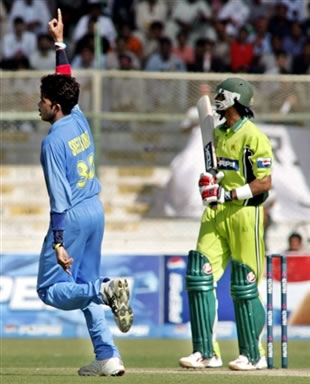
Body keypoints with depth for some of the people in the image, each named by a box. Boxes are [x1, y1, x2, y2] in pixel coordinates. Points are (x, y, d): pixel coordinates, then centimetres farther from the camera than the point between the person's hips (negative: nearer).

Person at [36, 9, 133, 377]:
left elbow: (59, 198, -21)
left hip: (73, 216, -8)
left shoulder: (53, 141, -17)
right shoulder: (79, 118, 4)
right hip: (96, 211, 9)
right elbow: (66, 79, 23)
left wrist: (58, 242, -21)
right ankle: (108, 357, 6)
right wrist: (59, 43, 27)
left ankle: (106, 290, -28)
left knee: (50, 289, -3)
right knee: (83, 286, 14)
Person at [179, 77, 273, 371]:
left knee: (245, 286, -3)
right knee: (199, 277, -2)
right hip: (216, 214, 8)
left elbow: (264, 183, -15)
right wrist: (209, 184, 5)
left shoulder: (253, 137, -11)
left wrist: (228, 194, -20)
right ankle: (206, 352, 2)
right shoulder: (218, 133, 14)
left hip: (245, 213, -8)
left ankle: (253, 355, 9)